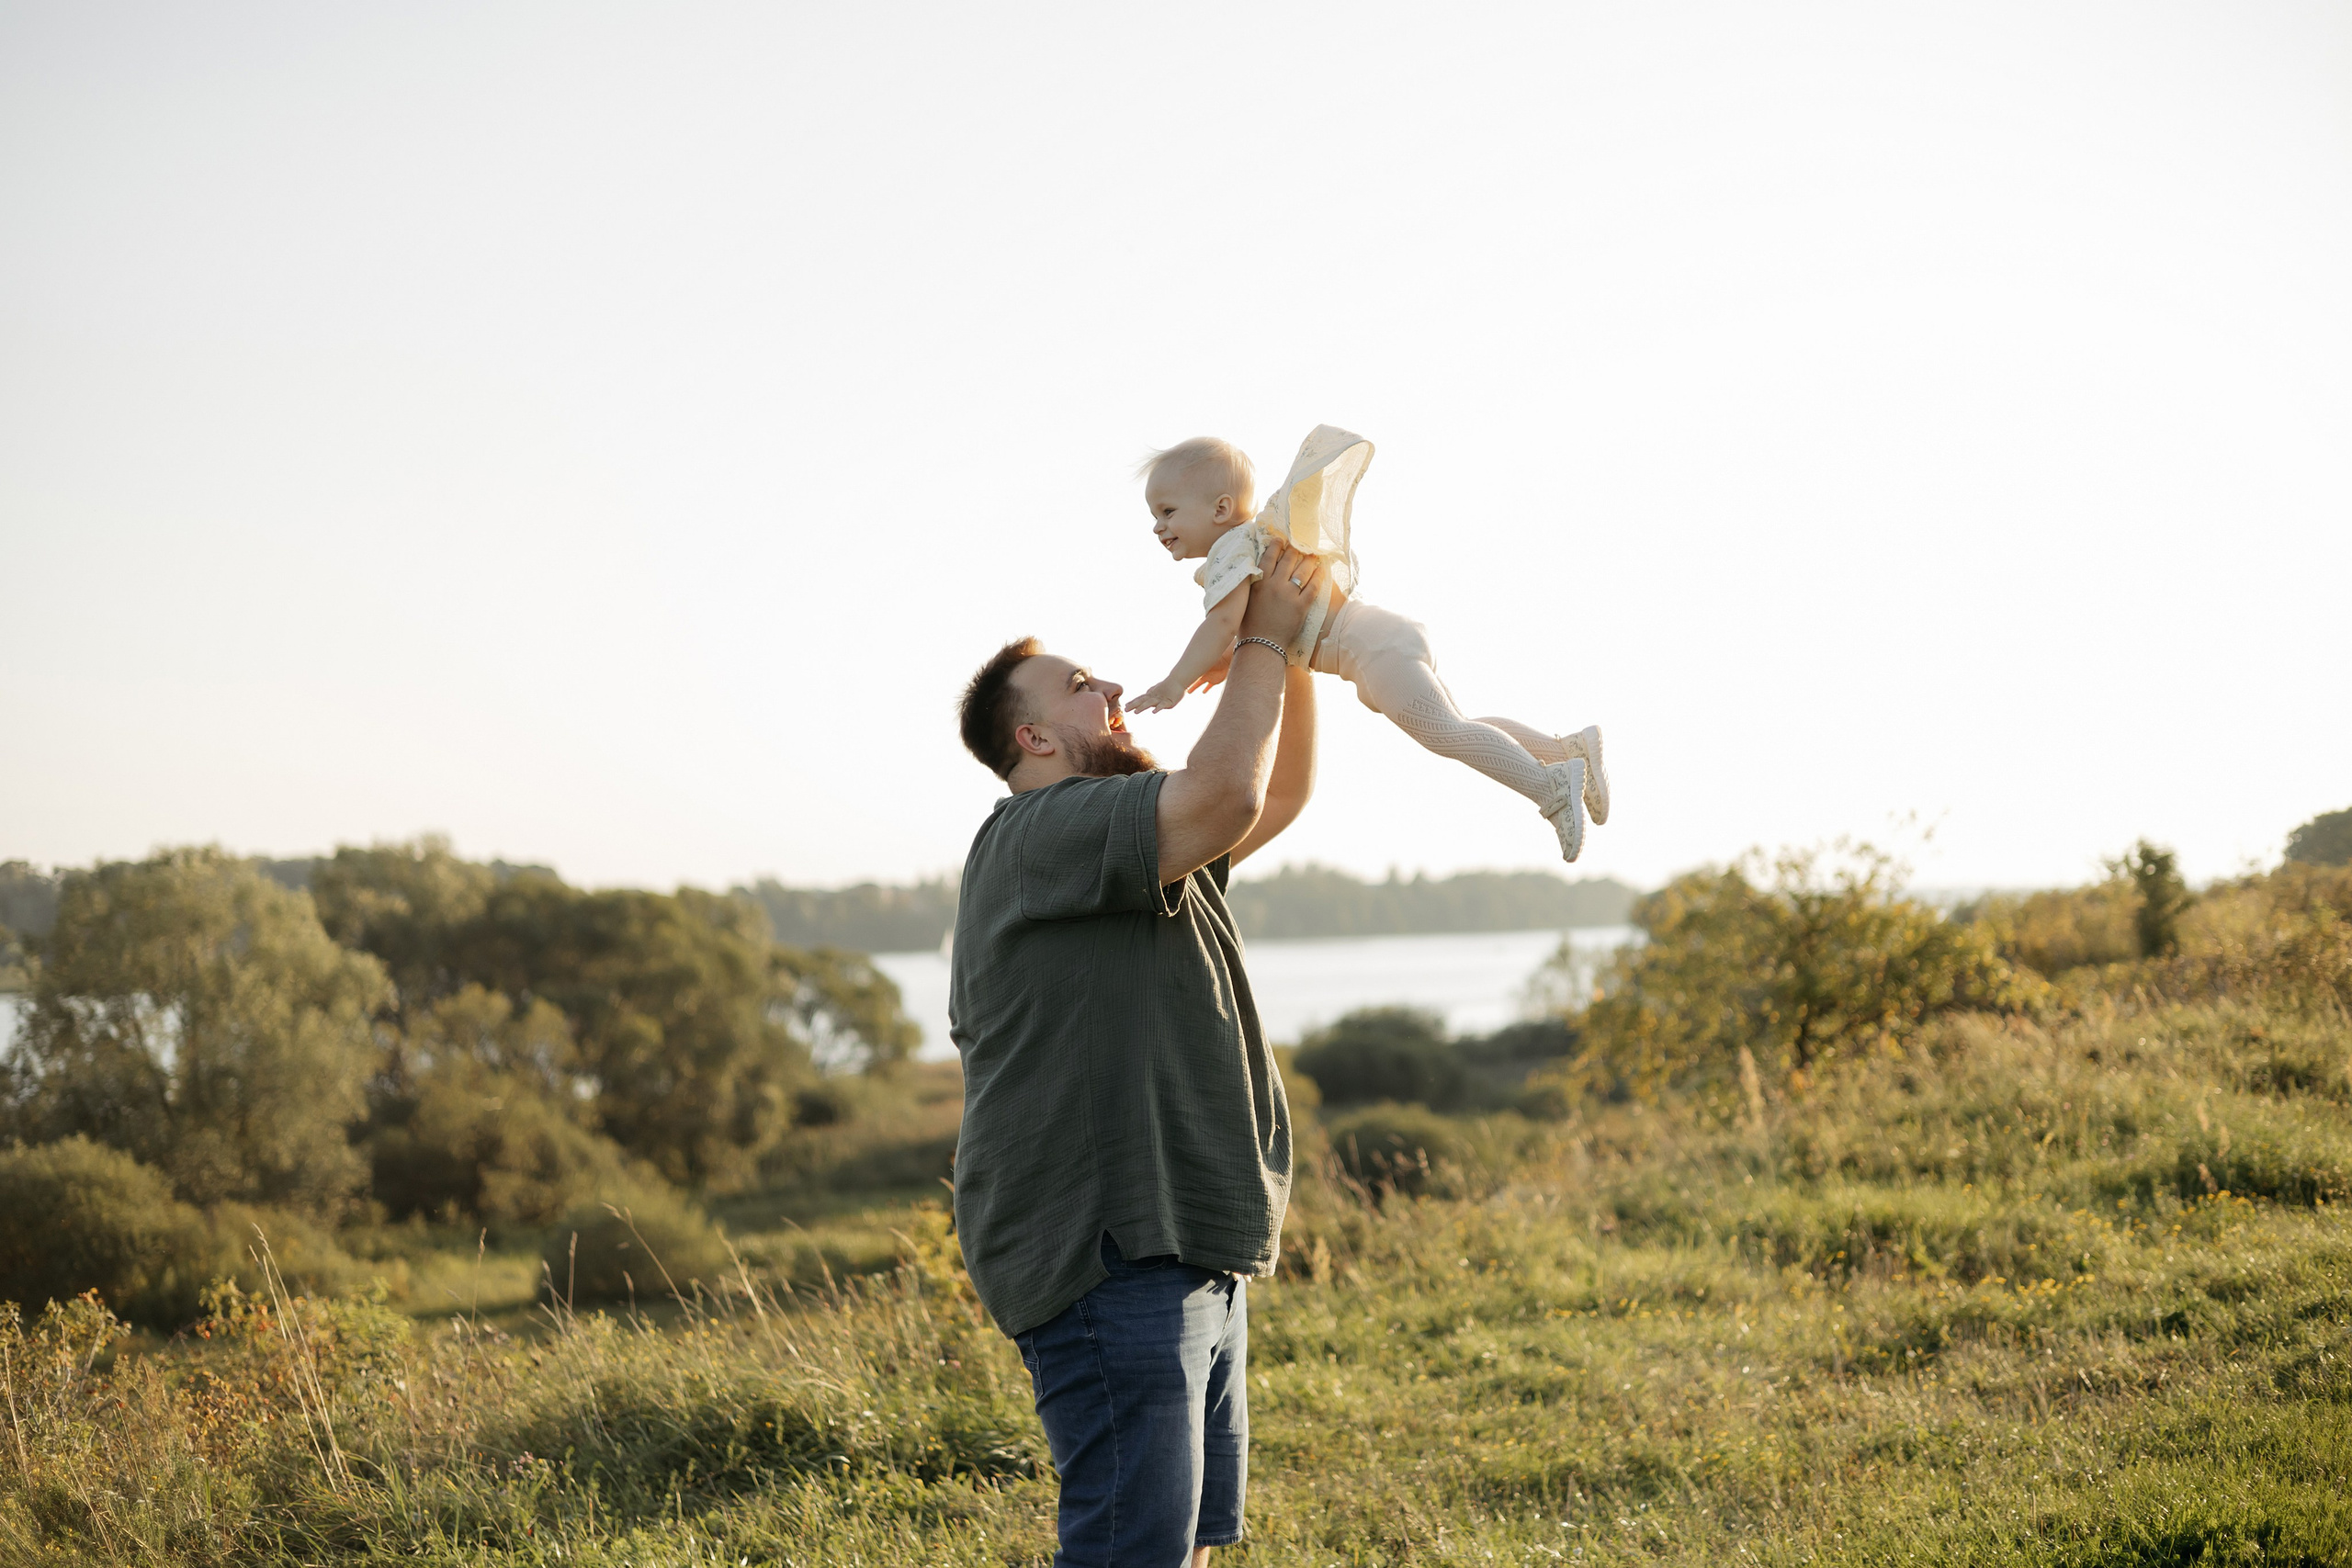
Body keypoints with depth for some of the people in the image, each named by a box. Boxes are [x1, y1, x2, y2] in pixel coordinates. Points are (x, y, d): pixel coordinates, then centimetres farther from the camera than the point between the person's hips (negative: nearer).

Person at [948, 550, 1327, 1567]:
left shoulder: (1143, 847, 22)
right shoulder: (1038, 834, -12)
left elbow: (1279, 796, 26)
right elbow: (1224, 795, -25)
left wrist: (1290, 649, 13)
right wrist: (1261, 642, -11)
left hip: (1190, 1259, 11)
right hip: (1107, 1262, -11)